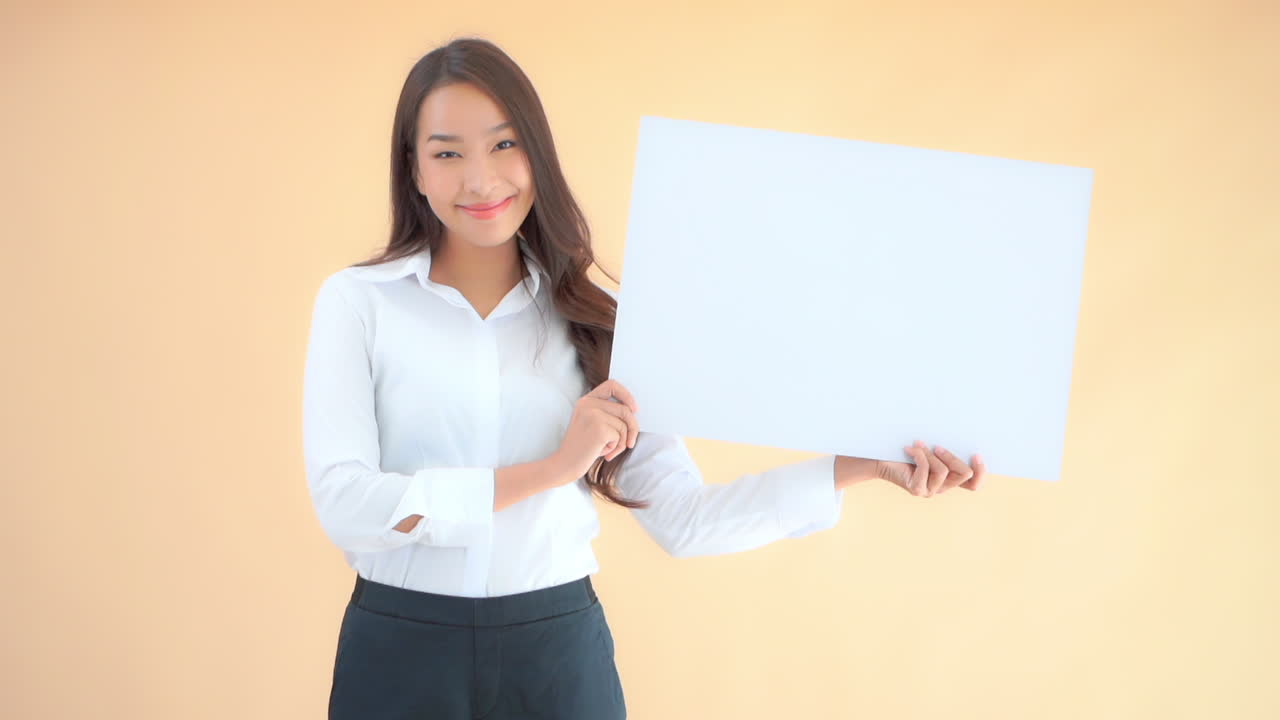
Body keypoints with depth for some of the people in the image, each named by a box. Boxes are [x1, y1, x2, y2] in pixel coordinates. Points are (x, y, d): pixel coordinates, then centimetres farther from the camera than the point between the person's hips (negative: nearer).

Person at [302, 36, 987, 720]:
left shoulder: (593, 316, 2)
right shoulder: (356, 301, -3)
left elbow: (680, 518, -1)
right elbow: (342, 502, -15)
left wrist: (861, 464, -9)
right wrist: (548, 471, -20)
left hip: (560, 648, 2)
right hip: (398, 652, -1)